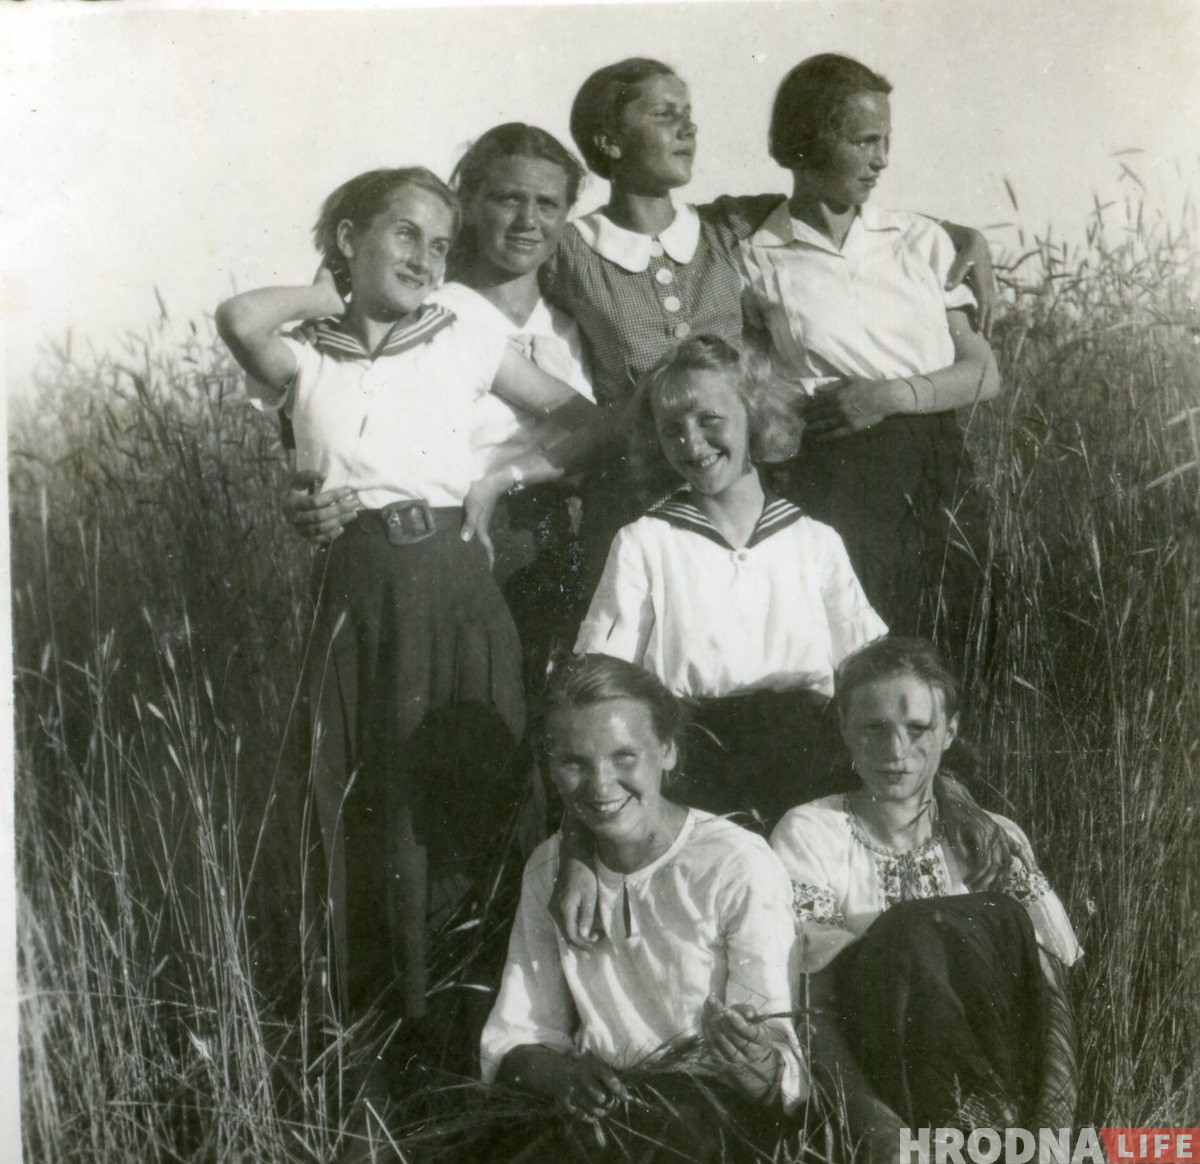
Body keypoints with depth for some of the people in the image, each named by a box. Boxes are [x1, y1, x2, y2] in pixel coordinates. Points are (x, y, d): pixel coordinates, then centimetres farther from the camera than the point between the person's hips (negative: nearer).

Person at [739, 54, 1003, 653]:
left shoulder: (919, 240, 13)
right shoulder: (760, 259, 6)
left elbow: (984, 372, 7)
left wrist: (890, 395, -7)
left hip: (937, 474, 3)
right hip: (834, 482, -3)